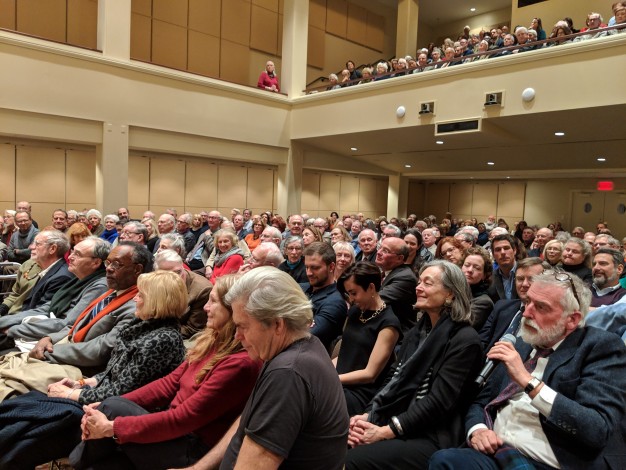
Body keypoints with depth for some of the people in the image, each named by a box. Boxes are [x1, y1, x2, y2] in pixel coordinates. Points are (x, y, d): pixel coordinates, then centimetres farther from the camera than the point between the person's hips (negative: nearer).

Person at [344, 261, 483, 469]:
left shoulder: (465, 340, -10)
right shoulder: (417, 331, 14)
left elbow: (438, 401, -17)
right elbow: (392, 380, 10)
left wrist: (385, 431, -19)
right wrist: (366, 416, -7)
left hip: (430, 437, -6)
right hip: (392, 423, 6)